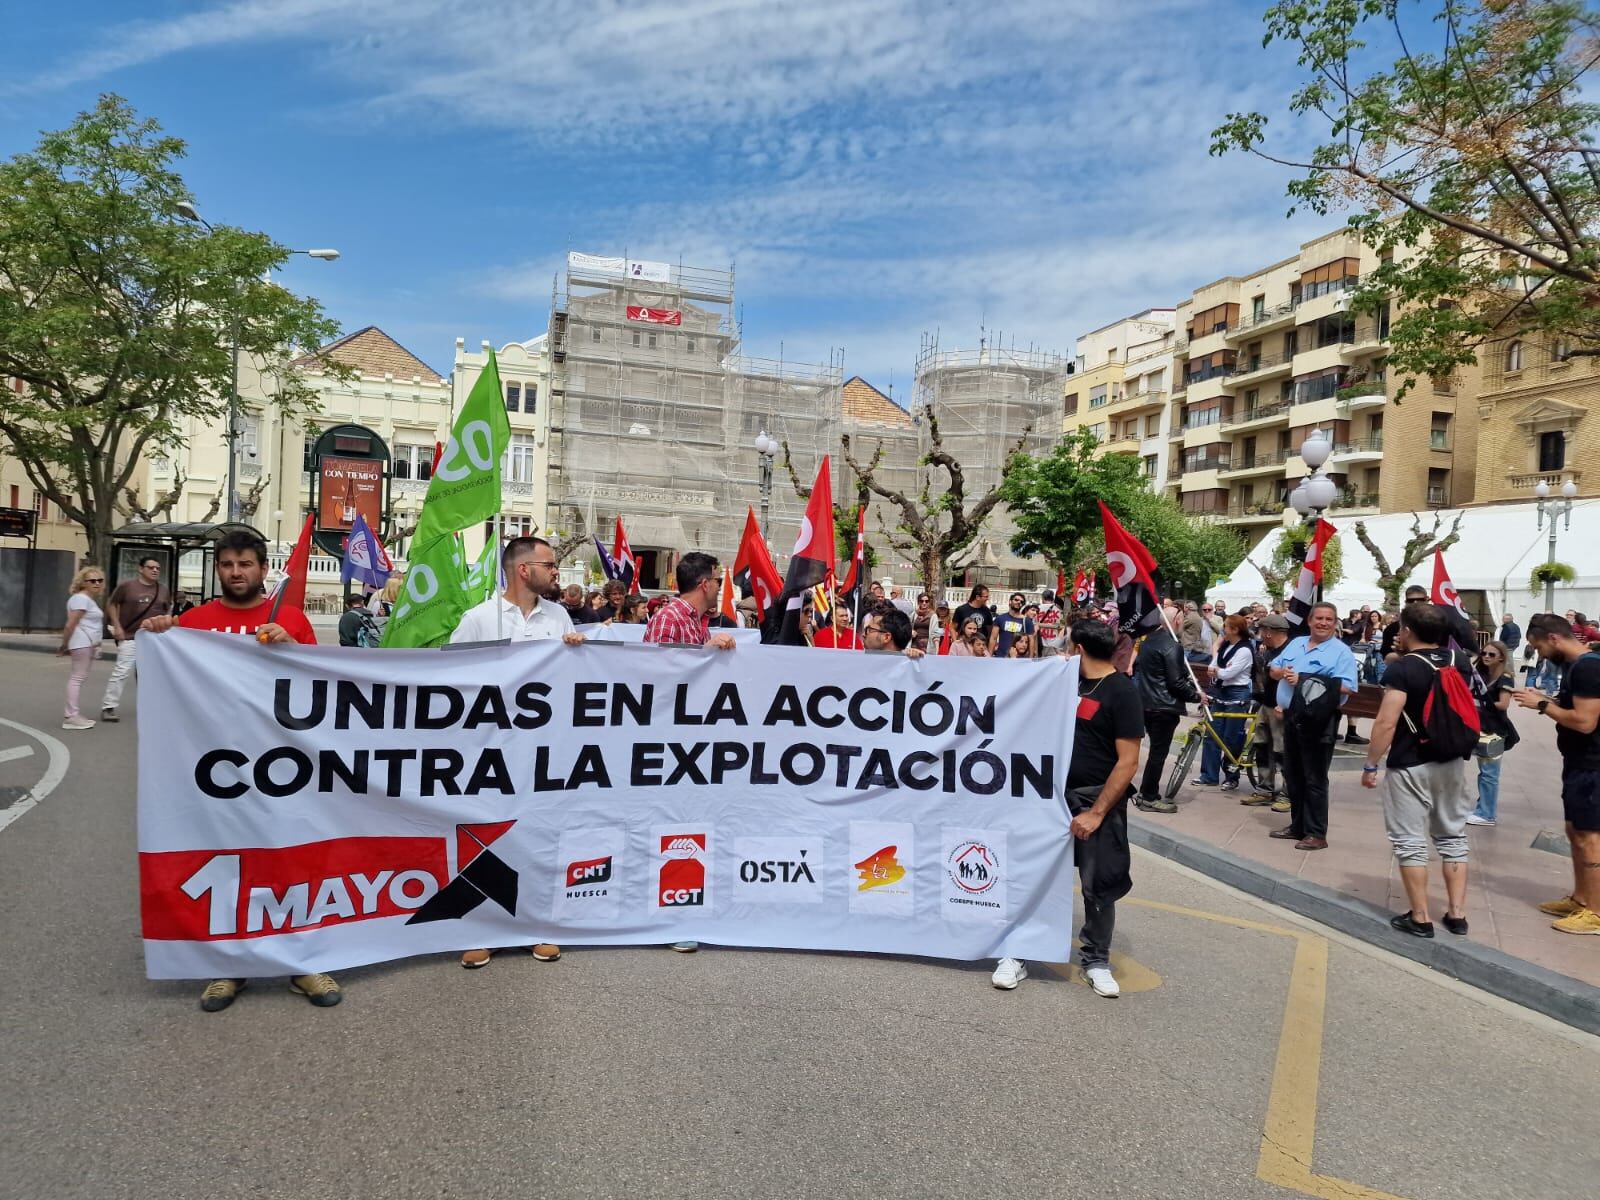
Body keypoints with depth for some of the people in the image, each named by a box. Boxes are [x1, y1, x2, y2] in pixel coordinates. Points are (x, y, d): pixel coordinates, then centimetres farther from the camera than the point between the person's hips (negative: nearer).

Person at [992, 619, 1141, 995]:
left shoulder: (1122, 692, -10)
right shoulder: (1069, 680, 9)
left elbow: (1128, 760, -15)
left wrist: (1097, 812, -18)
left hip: (1098, 797, -5)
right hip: (1055, 791, 6)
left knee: (1099, 885, 5)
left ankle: (1096, 959, 26)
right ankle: (1019, 954, 13)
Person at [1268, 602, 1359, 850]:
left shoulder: (1341, 651, -7)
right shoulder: (1296, 643, 14)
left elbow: (1347, 687, -18)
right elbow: (1273, 669, 18)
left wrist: (1305, 680, -21)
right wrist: (1282, 672, -7)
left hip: (1319, 721, -7)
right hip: (1292, 717, 7)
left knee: (1315, 779, -2)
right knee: (1292, 775, 15)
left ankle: (1316, 834, 5)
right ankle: (1297, 825, 27)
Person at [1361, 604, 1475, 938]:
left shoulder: (1402, 668, -16)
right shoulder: (1459, 661, 3)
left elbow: (1386, 723, -21)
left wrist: (1370, 765, -13)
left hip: (1410, 765, -6)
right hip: (1453, 762, 7)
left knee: (1410, 841, 2)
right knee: (1453, 837, 16)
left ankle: (1419, 918, 6)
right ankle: (1457, 914, 19)